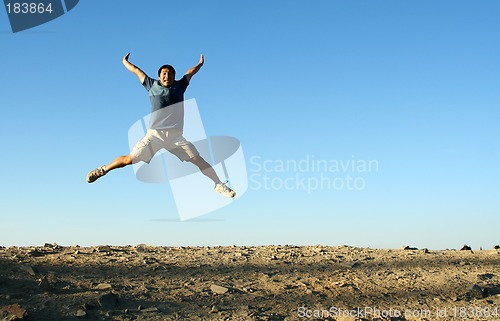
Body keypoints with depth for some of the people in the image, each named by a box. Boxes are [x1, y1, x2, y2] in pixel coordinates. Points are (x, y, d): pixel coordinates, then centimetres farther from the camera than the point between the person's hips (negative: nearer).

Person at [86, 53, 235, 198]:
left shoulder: (179, 86, 13)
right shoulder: (152, 85, 11)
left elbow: (190, 72, 29)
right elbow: (137, 71, 24)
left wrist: (200, 64, 45)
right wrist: (125, 62, 39)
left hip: (176, 136, 1)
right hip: (154, 135, -1)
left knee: (198, 160, -7)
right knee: (130, 159, -4)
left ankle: (219, 185, 3)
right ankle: (103, 170, 20)